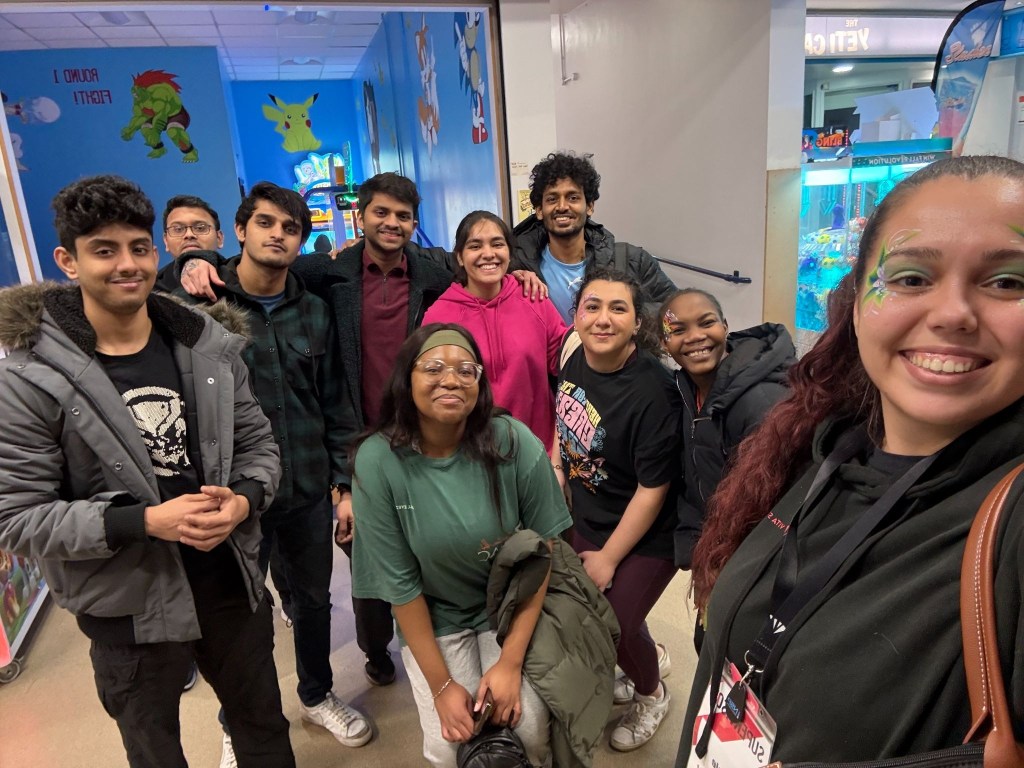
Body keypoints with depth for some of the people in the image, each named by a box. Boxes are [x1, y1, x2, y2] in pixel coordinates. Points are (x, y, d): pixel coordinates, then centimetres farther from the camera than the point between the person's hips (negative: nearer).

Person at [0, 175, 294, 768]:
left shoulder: (210, 346, -5)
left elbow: (258, 446, 3)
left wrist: (243, 501, -18)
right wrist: (144, 522, -25)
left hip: (232, 581, 3)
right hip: (128, 605, -2)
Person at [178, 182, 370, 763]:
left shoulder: (314, 311, 5)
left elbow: (335, 403, 6)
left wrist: (346, 482, 5)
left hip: (309, 489, 4)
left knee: (314, 597, 20)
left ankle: (317, 695, 46)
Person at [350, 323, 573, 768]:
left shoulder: (516, 444, -20)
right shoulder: (378, 461, -20)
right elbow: (398, 583, -13)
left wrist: (511, 661, -12)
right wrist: (441, 685, -10)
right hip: (432, 620, 0)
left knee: (528, 730, -16)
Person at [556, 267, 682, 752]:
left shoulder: (652, 392, -30)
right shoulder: (576, 360, -9)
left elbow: (652, 491, -23)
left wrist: (607, 559, -14)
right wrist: (556, 469, 2)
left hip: (645, 538, -7)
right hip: (586, 520, 7)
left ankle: (652, 693, 40)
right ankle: (649, 657, 50)